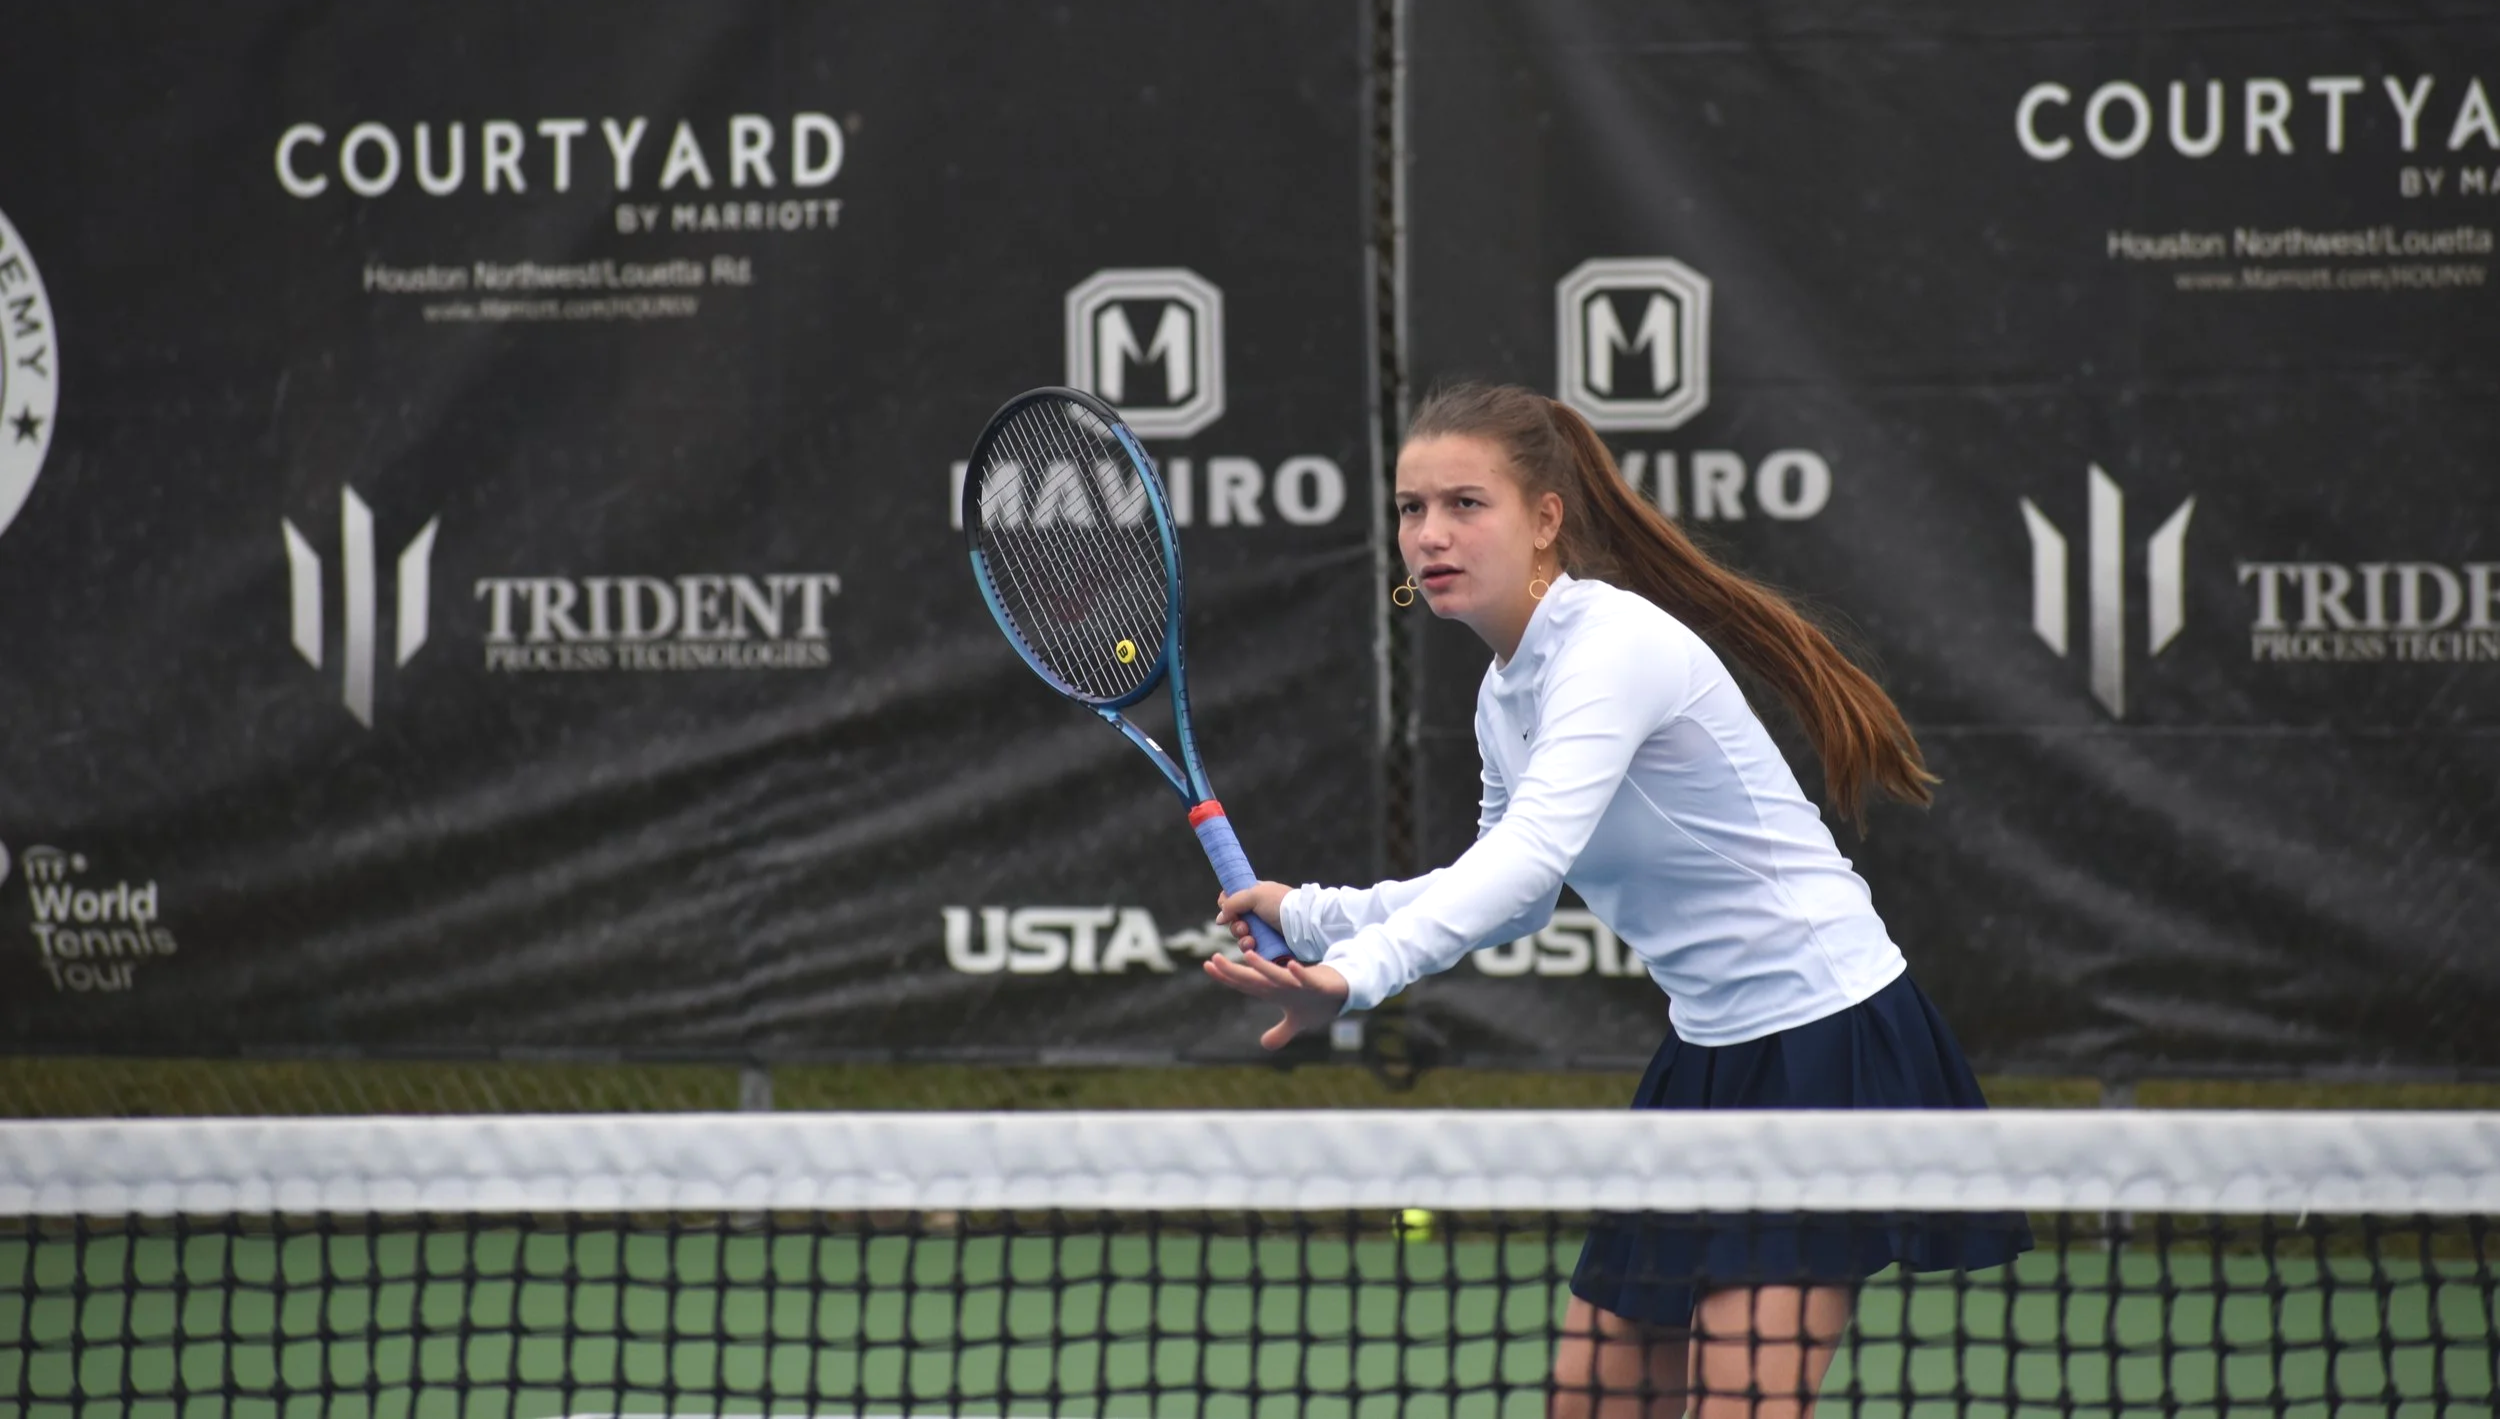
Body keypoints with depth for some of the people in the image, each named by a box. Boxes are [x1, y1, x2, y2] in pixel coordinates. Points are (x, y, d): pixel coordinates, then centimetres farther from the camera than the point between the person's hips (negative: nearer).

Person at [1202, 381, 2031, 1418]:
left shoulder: (1618, 645, -21)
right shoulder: (1506, 694, 7)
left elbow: (1534, 855, -36)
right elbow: (1508, 890, 24)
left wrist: (1360, 972, -48)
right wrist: (1312, 916, 15)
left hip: (1825, 1051, -10)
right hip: (1711, 1054, 10)